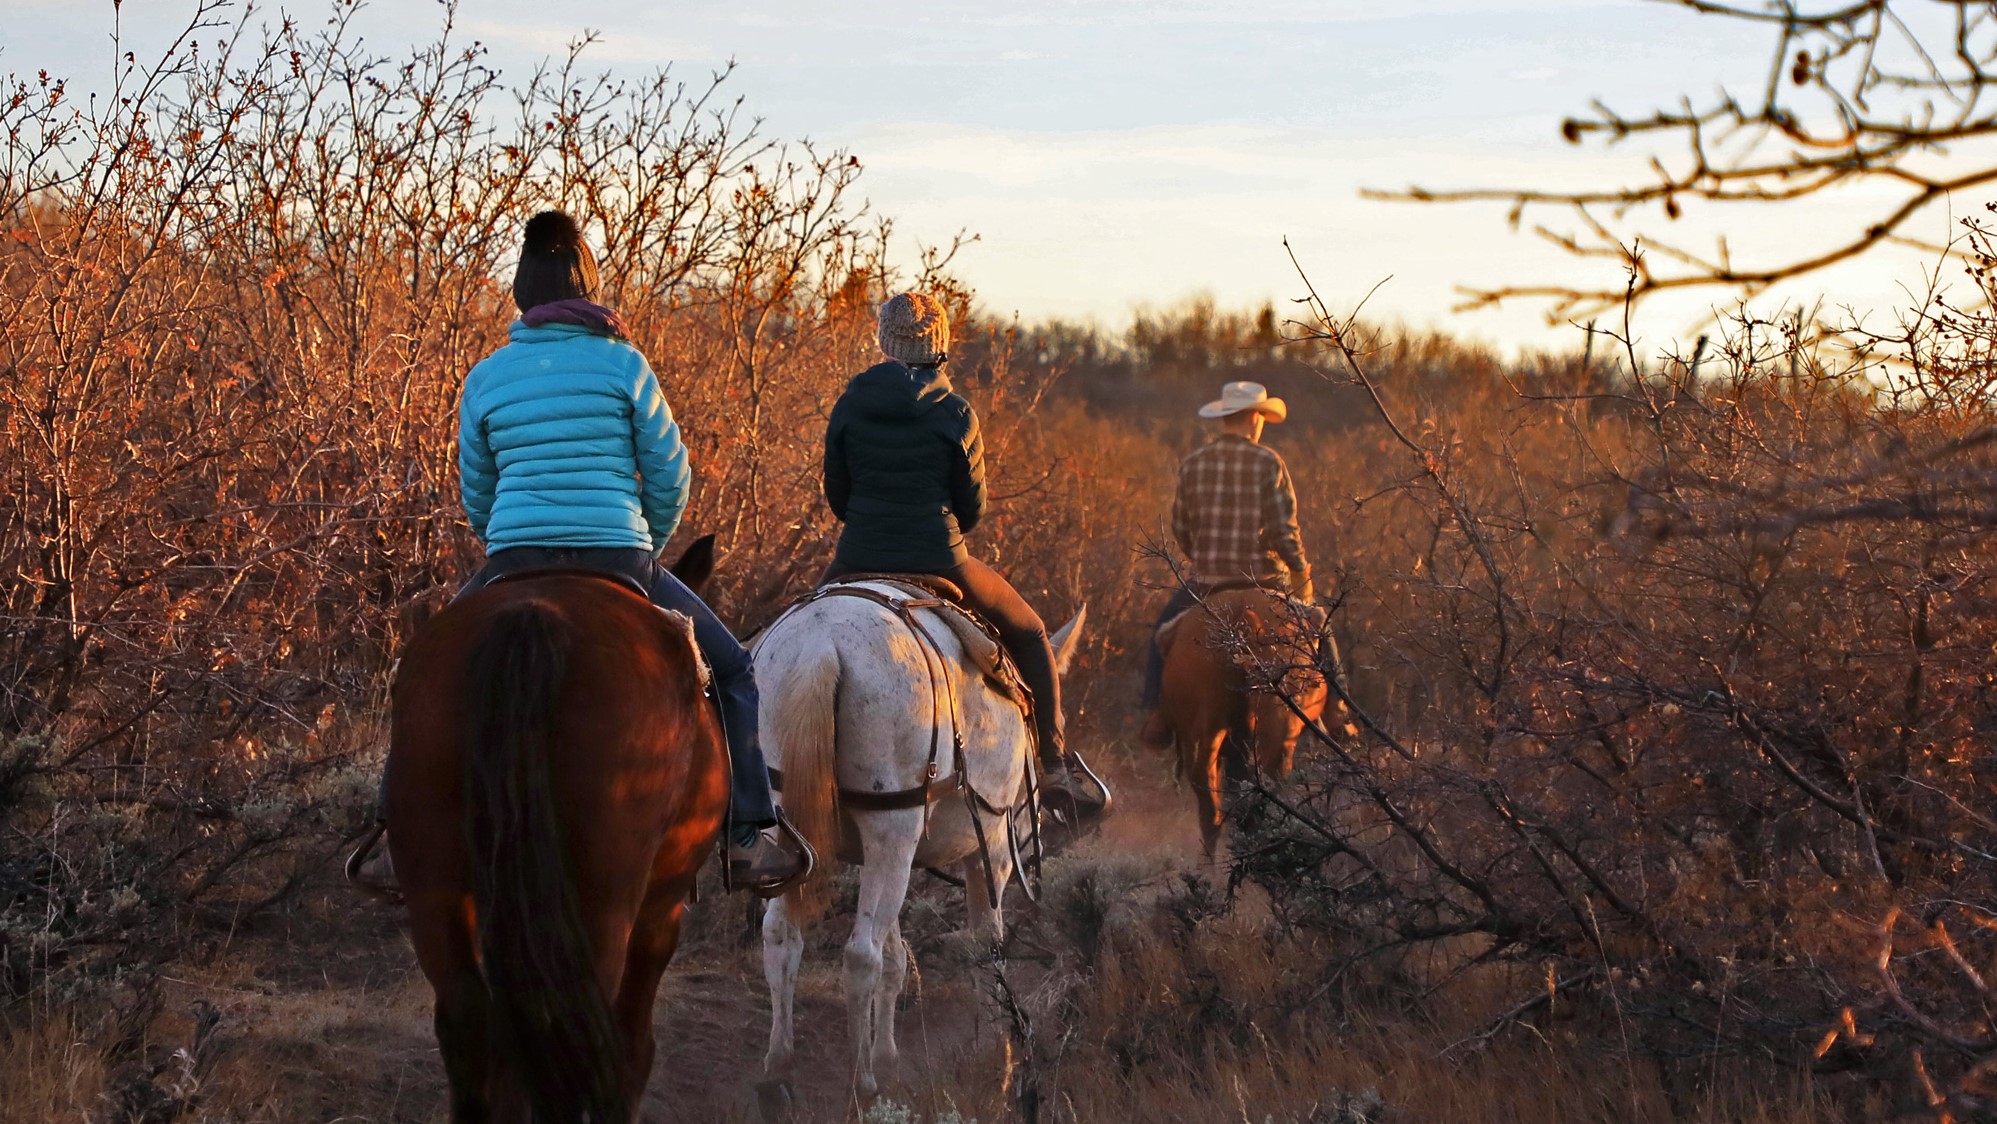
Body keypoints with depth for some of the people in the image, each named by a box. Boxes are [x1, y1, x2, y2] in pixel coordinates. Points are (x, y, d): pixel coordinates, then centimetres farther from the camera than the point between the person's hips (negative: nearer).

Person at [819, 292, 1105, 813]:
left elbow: (836, 494, 7)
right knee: (1029, 632, 19)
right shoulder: (955, 414, -8)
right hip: (939, 563, -2)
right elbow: (972, 507, -1)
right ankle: (1054, 765, 15)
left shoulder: (849, 407, -1)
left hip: (859, 559, 2)